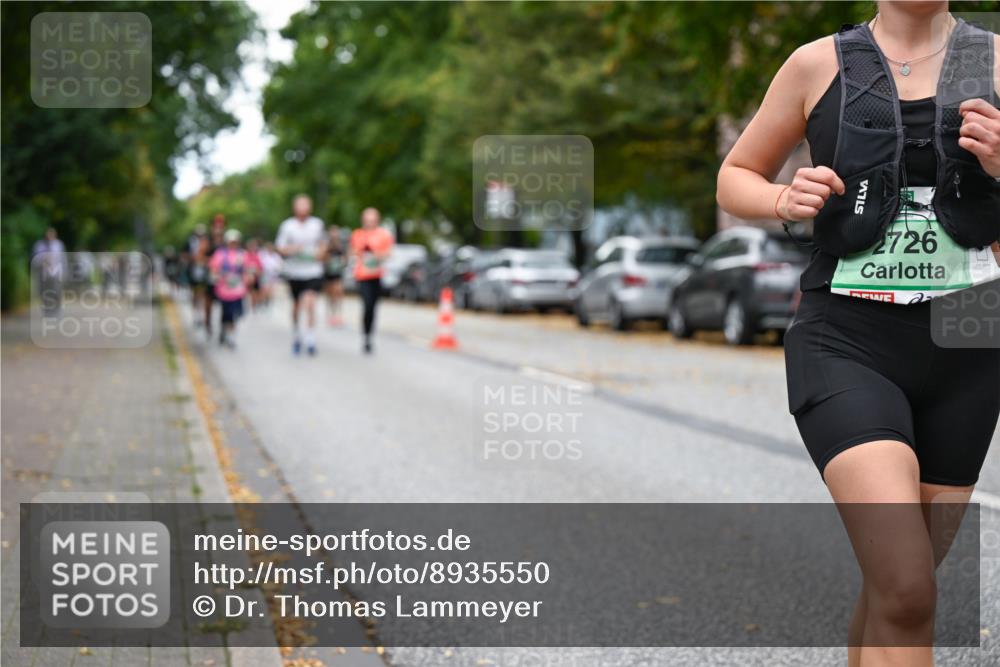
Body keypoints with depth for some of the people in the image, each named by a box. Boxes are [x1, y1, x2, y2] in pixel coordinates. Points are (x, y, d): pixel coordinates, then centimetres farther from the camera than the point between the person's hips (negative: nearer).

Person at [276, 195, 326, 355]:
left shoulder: (317, 224, 5)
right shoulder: (287, 225, 0)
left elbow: (323, 243, 18)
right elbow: (280, 248, 1)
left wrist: (320, 252, -3)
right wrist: (292, 249, -19)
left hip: (313, 271, 0)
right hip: (294, 271, 0)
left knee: (310, 303, -17)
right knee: (296, 305, 11)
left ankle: (310, 340, -14)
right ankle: (296, 337, 31)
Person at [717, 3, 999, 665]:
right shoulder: (819, 64, 3)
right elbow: (735, 179, 14)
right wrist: (786, 201, -8)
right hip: (847, 345, -3)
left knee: (897, 590, 13)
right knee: (905, 590, -19)